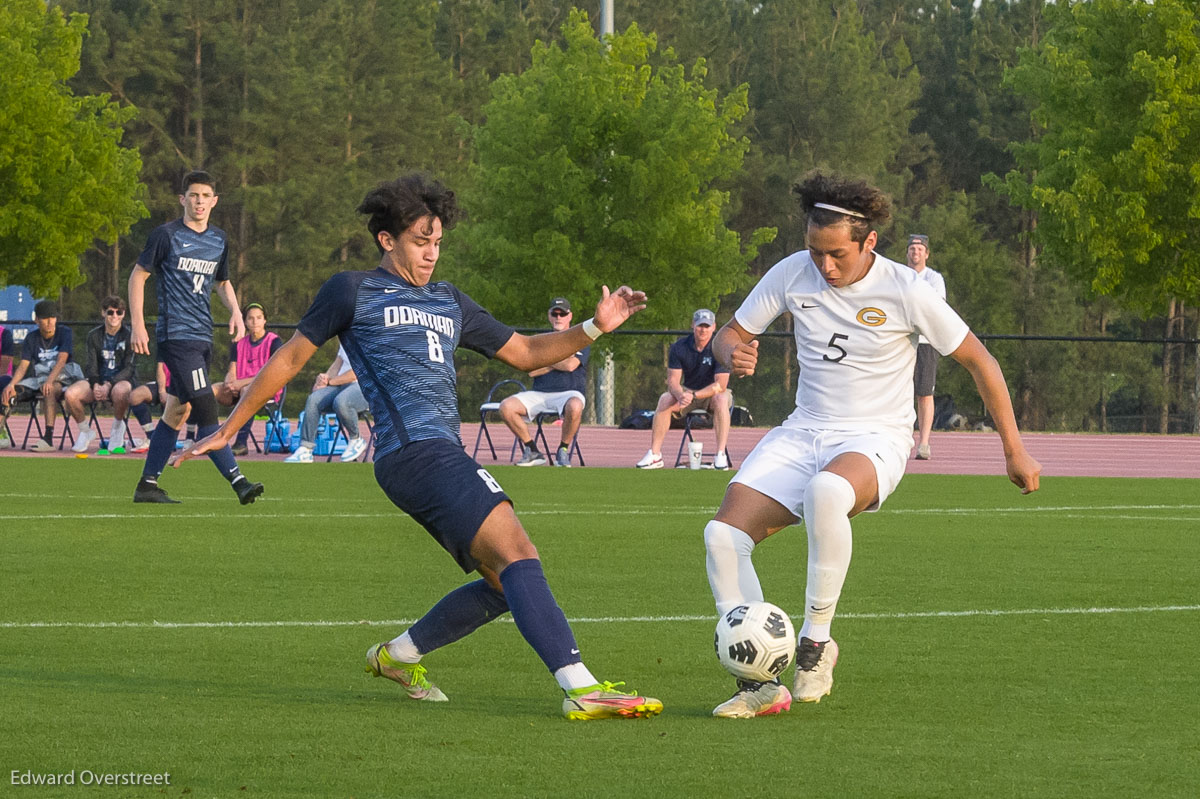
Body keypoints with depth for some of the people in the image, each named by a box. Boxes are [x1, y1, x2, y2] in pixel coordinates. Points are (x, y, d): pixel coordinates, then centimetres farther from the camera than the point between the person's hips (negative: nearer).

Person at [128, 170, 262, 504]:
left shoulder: (219, 240, 13)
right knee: (206, 410, -14)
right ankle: (237, 481, -20)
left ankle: (147, 485, 16)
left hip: (203, 337, 7)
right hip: (176, 335, -7)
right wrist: (138, 324, -7)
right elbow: (138, 276, 0)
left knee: (177, 410, 9)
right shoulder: (166, 235, -5)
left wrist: (235, 311, 9)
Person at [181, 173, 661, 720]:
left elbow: (525, 353, 30)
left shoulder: (448, 302, 26)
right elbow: (289, 360, 13)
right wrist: (228, 429, 13)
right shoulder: (353, 292, 8)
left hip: (443, 458, 9)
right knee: (518, 553, -22)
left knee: (506, 583, 6)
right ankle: (581, 689, -33)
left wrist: (593, 328, 15)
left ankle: (399, 655, 24)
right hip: (414, 449, -9)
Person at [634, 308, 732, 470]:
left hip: (713, 393, -3)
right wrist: (680, 396, -36)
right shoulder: (679, 347, -8)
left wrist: (694, 395, -37)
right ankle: (654, 455, -24)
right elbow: (673, 381, -12)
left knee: (721, 399, -37)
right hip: (688, 391, 3)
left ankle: (721, 455, -38)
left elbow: (720, 385, -25)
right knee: (665, 399, -25)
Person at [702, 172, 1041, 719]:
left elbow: (978, 361, -2)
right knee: (723, 536, -19)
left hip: (877, 439, -5)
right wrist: (732, 355, -16)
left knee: (826, 491, -41)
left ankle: (816, 642, -25)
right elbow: (733, 332, 11)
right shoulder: (792, 274, -1)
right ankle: (759, 686, -14)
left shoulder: (904, 290, -11)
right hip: (803, 431, 5)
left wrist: (1014, 451, 1)